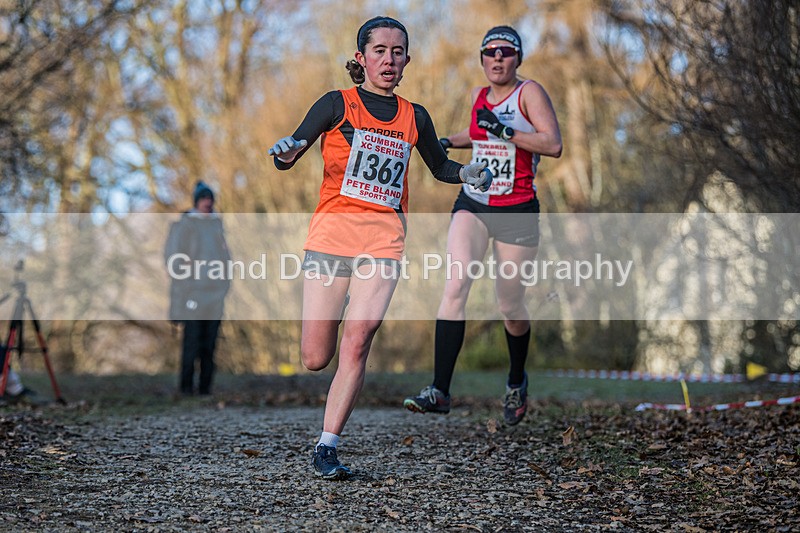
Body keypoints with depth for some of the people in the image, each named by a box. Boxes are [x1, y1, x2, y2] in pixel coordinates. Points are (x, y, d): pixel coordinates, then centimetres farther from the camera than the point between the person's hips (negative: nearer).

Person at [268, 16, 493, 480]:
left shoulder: (414, 117, 12)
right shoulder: (338, 104, 3)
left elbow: (440, 166, 27)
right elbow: (287, 158, -1)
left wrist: (470, 174, 6)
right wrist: (287, 152, -25)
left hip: (384, 240, 2)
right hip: (332, 232, -1)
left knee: (356, 345, -14)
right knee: (316, 360, -3)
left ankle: (327, 447, -6)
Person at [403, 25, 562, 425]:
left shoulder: (529, 92, -6)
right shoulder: (478, 96, 10)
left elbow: (553, 145, -18)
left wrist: (503, 130, -25)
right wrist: (445, 142, 19)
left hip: (517, 211, -4)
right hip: (472, 205, 4)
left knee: (509, 304, 6)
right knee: (455, 286, -17)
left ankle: (516, 382, 35)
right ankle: (440, 391, -20)